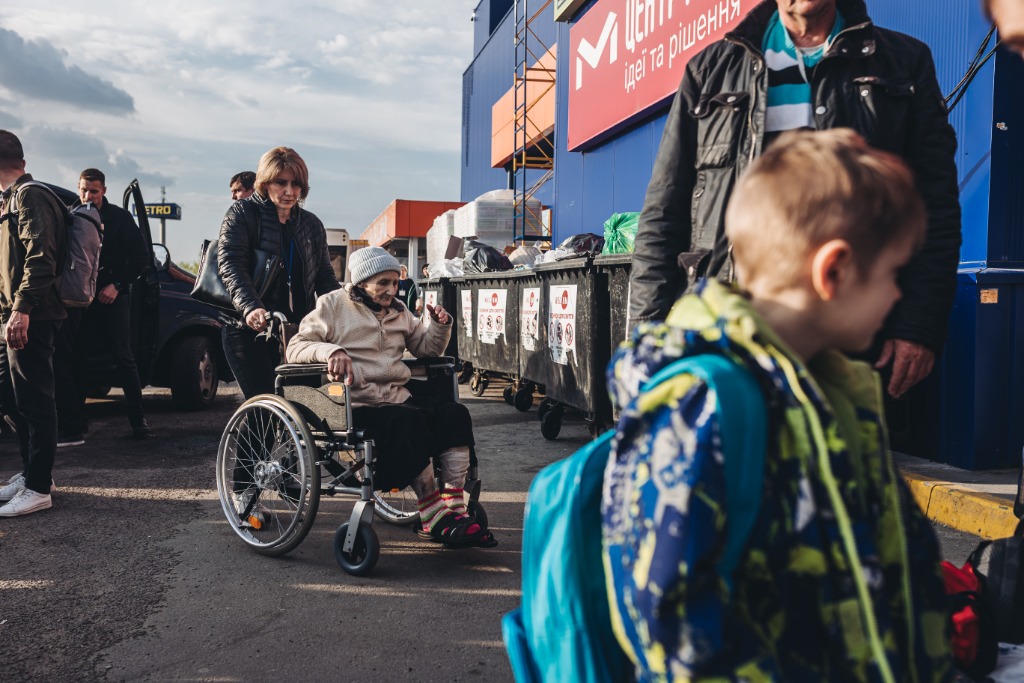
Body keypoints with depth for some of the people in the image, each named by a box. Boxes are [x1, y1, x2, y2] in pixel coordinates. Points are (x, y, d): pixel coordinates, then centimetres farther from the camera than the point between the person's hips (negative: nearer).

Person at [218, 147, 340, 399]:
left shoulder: (312, 225, 14)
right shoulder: (242, 214, 0)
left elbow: (324, 276, 11)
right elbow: (230, 266, -13)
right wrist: (251, 308, -31)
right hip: (247, 329, -4)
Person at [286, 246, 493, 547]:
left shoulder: (398, 310, 21)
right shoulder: (333, 305, 4)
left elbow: (426, 348, 27)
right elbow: (295, 348, -3)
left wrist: (440, 325, 5)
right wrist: (330, 350, -24)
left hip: (399, 393, 6)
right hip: (358, 402, -6)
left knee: (455, 414, -19)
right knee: (411, 421, -33)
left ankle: (453, 508, -23)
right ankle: (432, 517, -25)